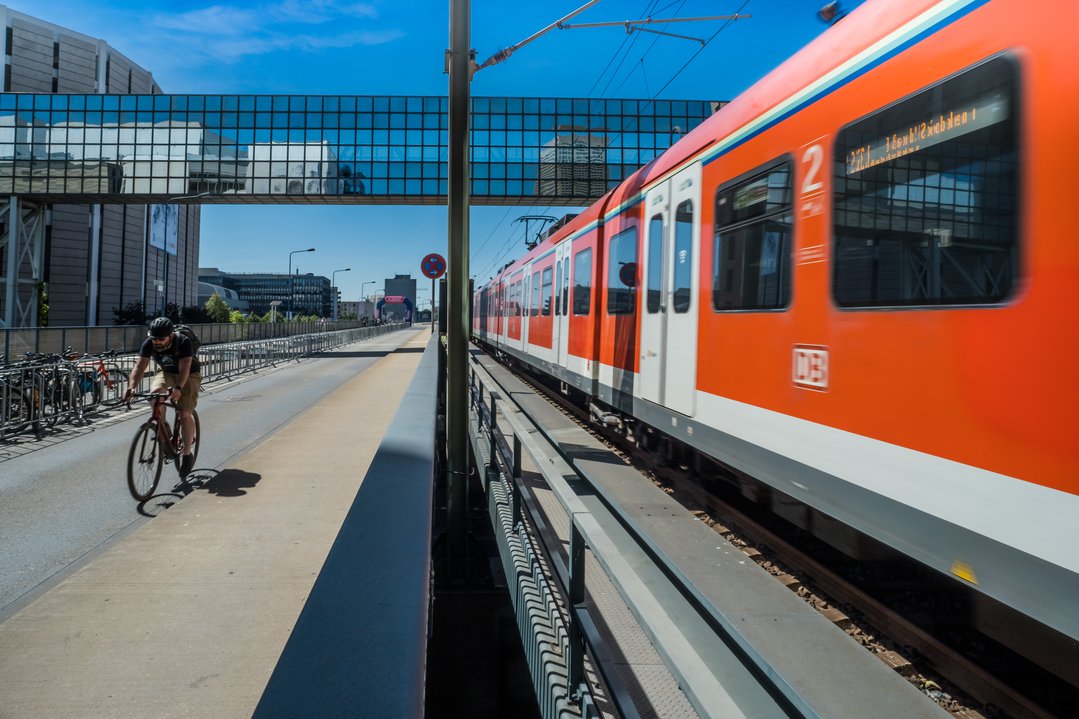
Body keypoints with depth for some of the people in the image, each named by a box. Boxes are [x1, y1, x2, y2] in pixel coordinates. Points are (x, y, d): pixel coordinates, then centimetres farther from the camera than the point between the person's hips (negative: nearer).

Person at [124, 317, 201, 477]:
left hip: (189, 376, -4)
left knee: (184, 413, -15)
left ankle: (187, 455, -1)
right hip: (167, 372, 4)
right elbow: (139, 366, -24)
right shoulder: (149, 344, -18)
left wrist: (178, 388, -53)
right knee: (155, 392, -28)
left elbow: (184, 369, -37)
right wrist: (131, 387, -40)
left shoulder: (183, 342, -30)